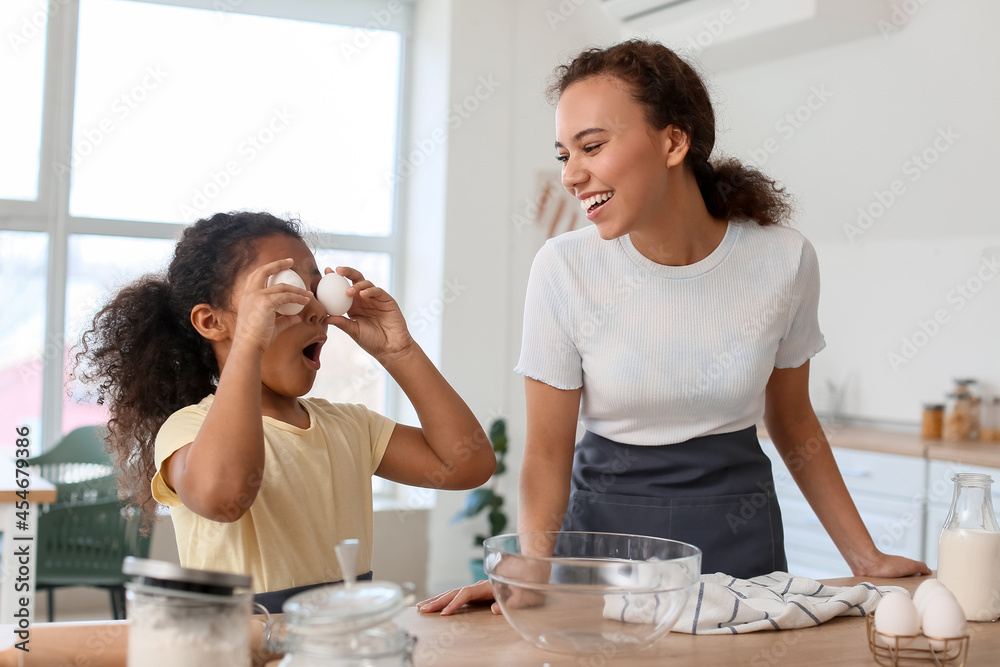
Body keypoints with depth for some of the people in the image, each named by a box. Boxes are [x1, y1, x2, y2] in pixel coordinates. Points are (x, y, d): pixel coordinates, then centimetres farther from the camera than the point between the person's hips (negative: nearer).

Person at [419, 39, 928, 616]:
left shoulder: (784, 260, -8)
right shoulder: (564, 269, -13)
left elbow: (793, 421, 6)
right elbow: (548, 450, -8)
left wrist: (866, 557, 4)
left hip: (741, 535, 1)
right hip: (606, 529, -1)